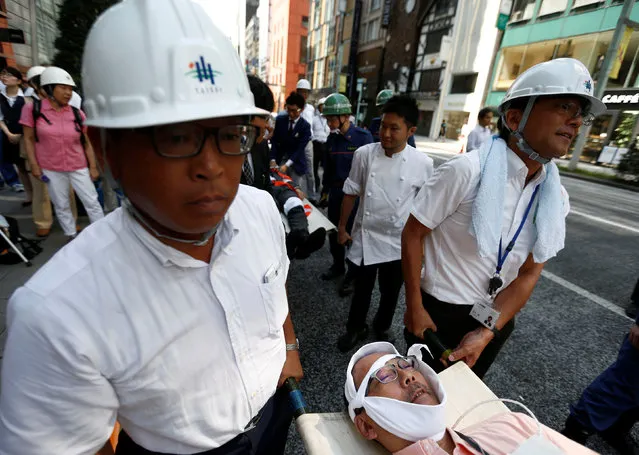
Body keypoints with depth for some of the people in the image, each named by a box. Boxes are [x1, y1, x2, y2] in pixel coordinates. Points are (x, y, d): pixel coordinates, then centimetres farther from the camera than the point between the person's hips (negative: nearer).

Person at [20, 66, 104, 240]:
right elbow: (29, 139, 0)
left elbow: (86, 142, 4)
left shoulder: (77, 114, -1)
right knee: (61, 206, 11)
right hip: (51, 169, 0)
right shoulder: (32, 109, -4)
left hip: (78, 167, 0)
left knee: (92, 202, 1)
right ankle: (72, 236, 25)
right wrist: (34, 165, -5)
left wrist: (93, 166, 1)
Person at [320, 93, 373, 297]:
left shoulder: (363, 137, -12)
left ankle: (353, 274, 24)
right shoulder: (331, 139, 4)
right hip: (336, 192, 5)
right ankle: (338, 265, 37)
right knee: (334, 231, 15)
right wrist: (325, 189, 17)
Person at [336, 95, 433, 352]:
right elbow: (351, 194, 1)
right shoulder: (364, 154, -10)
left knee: (390, 294, 19)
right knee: (362, 290, 18)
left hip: (399, 243, 0)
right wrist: (342, 227, 6)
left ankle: (382, 328, 48)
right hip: (365, 237, 0)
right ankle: (355, 328, 44)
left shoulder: (423, 164, -12)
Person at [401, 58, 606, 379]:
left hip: (496, 318, 5)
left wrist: (487, 332, -13)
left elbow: (528, 274, -4)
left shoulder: (554, 197, -4)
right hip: (440, 311, -5)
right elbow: (412, 235, -18)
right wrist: (414, 308, -14)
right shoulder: (466, 171, -23)